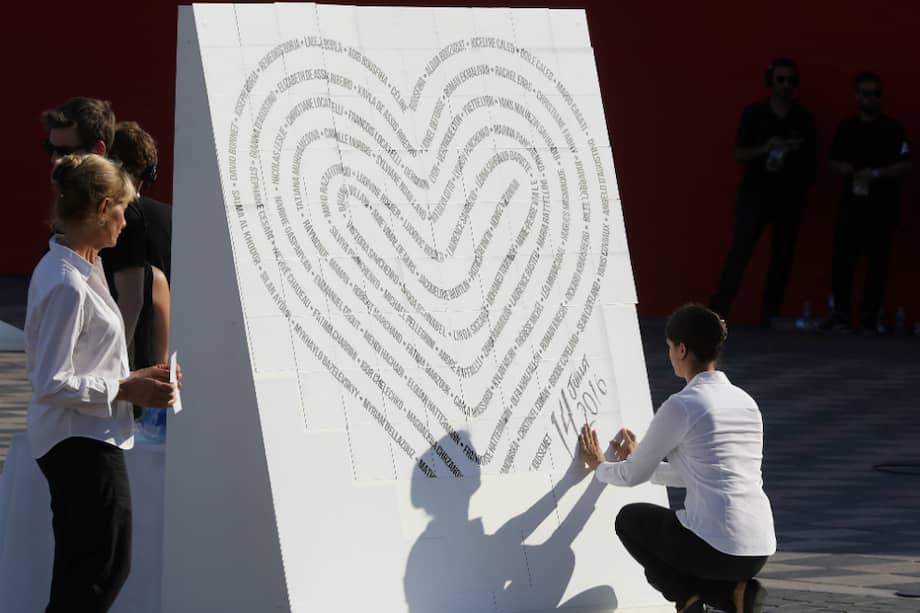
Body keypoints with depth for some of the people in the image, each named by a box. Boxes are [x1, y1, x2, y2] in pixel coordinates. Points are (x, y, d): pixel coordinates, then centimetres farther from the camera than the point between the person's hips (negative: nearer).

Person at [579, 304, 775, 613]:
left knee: (630, 519, 22)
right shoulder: (746, 402, 15)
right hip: (759, 551, 6)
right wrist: (641, 461, 42)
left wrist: (600, 466, 28)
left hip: (716, 548, -6)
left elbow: (633, 476, 5)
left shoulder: (681, 406, -7)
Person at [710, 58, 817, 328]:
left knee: (783, 256, -1)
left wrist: (799, 151, -6)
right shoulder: (754, 113, 4)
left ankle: (770, 315, 3)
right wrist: (764, 149, -16)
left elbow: (812, 161, 15)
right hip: (755, 193, -2)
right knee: (740, 251, -12)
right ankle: (718, 309, -15)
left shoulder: (804, 120, 9)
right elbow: (739, 154, 1)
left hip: (790, 196, 2)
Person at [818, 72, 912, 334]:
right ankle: (840, 315, 6)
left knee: (877, 262, -2)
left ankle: (869, 319, 2)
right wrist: (847, 170, -5)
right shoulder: (846, 128, 11)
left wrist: (877, 174, -15)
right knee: (842, 259, -3)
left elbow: (905, 165, -3)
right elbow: (835, 163, 15)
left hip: (882, 206, -3)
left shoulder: (893, 130, 1)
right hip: (851, 202, 3)